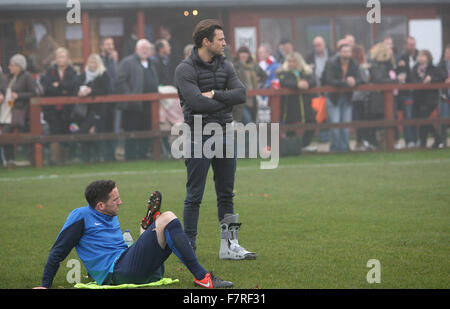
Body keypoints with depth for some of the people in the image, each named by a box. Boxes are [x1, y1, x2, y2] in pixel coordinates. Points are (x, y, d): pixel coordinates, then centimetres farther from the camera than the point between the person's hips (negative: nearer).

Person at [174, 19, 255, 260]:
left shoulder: (225, 67, 10)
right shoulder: (185, 70, -9)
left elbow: (241, 94, -2)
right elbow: (197, 102, -21)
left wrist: (214, 95, -14)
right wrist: (226, 102, -8)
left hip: (224, 136, 6)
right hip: (199, 138, -6)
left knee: (226, 195, 10)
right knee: (195, 196, -3)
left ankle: (229, 245, 15)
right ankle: (189, 247, 4)